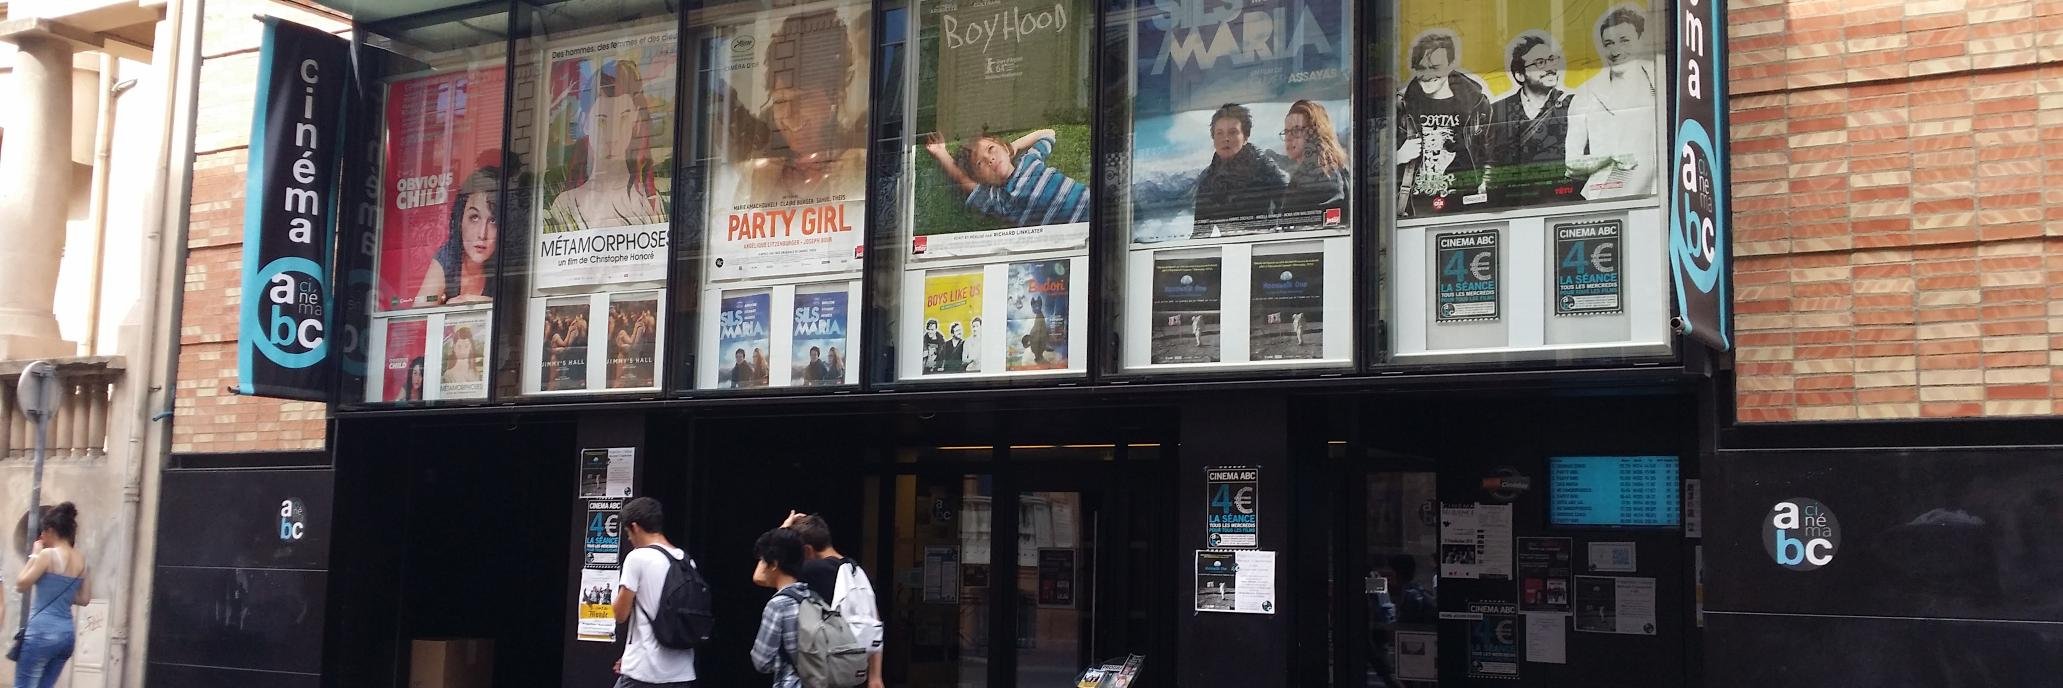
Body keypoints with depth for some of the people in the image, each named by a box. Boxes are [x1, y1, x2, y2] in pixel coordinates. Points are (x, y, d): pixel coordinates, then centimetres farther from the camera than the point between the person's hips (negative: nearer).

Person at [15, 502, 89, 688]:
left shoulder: (48, 554, -9)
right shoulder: (80, 560, 9)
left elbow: (21, 585, -2)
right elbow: (84, 599, 14)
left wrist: (35, 555, 4)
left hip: (42, 631, -7)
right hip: (66, 633, 7)